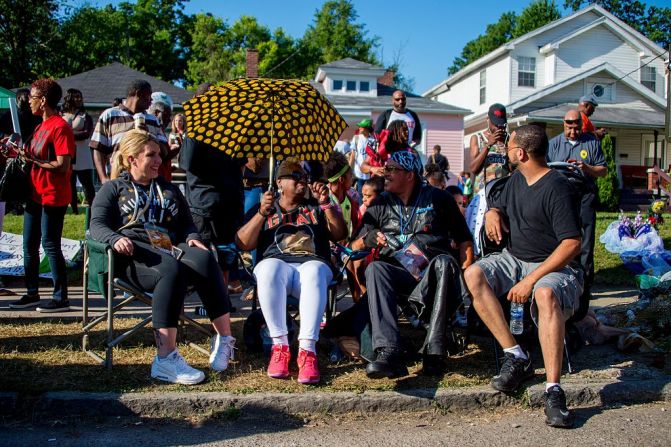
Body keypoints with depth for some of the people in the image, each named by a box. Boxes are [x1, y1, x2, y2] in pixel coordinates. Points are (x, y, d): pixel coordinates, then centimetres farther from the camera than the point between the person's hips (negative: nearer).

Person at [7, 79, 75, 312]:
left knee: (50, 245, -6)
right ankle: (32, 293, 23)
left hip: (53, 197, -9)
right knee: (29, 245, 13)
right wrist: (24, 154, 3)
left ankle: (61, 298, 2)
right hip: (35, 195, 9)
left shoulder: (60, 126, -14)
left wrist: (33, 159, -15)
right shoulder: (41, 126, 15)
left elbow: (63, 166, -21)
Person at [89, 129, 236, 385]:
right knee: (172, 270, -39)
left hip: (170, 249, 4)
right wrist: (115, 238, -18)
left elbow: (186, 222, 30)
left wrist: (192, 237, 5)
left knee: (204, 259, -32)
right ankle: (166, 358, -45)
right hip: (135, 253, -4)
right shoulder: (113, 189, 19)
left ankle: (224, 339, -34)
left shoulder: (168, 189, 32)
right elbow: (97, 225, 5)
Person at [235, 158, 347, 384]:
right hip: (276, 262, 0)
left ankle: (307, 349, -44)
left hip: (312, 262, 1)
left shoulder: (316, 208, 26)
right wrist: (262, 213, -5)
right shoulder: (262, 210, 23)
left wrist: (326, 204, 0)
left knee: (314, 271, -37)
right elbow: (243, 244, 8)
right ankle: (279, 346, -34)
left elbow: (340, 234, 12)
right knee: (269, 268, -38)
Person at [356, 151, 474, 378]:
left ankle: (434, 350, -36)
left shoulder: (437, 198, 12)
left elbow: (463, 239, 12)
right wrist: (369, 238, -8)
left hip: (432, 273, -1)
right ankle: (388, 352, -44)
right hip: (397, 273, 2)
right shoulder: (380, 204, 18)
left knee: (444, 263, -35)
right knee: (374, 269, -31)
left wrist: (465, 275, -3)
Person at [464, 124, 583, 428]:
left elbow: (572, 244, -22)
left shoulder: (556, 187, -15)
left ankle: (553, 390, -39)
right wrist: (492, 214, 0)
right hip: (514, 259, 7)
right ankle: (515, 356, -21)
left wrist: (531, 280, -27)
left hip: (555, 266, -7)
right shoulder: (516, 179, 10)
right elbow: (498, 207, 28)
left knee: (545, 294, -40)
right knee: (473, 275, -21)